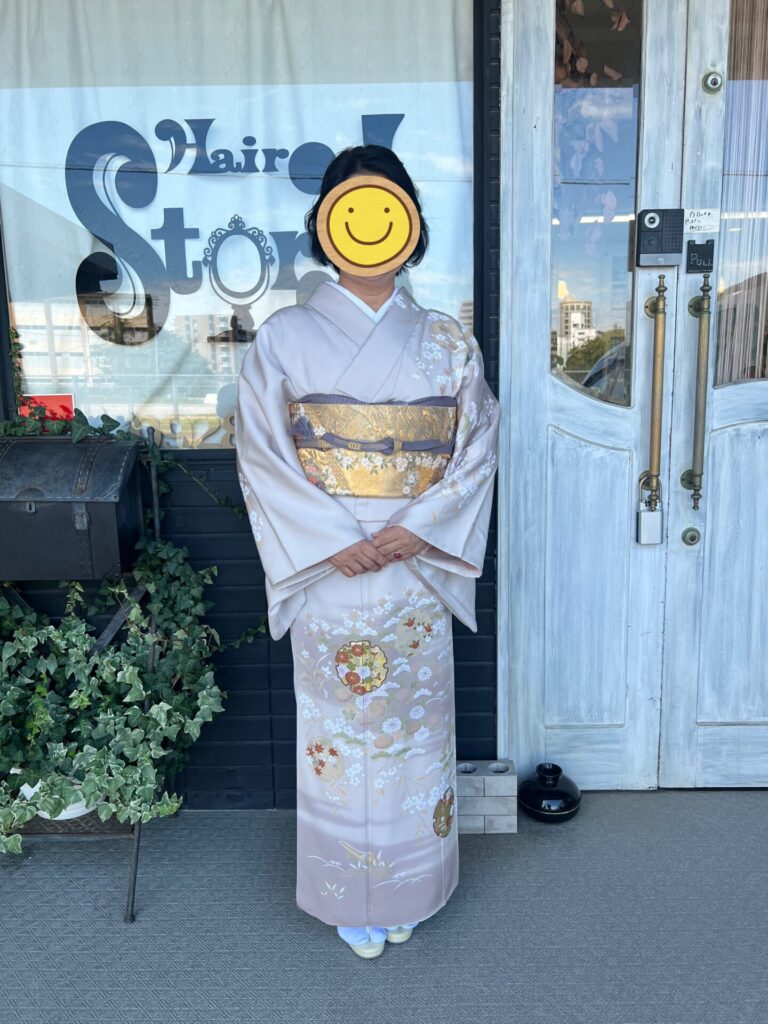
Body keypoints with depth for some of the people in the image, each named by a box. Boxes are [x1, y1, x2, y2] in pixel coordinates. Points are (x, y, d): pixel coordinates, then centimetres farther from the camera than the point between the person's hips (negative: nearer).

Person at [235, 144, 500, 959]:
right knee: (338, 727, 10)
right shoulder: (285, 337, -2)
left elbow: (477, 448, -1)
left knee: (413, 726, 13)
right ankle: (350, 898, 33)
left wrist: (416, 529, -15)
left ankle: (408, 887, 37)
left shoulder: (447, 342, 2)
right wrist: (334, 540, -16)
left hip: (419, 569, 2)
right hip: (326, 570, -1)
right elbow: (261, 454, -6)